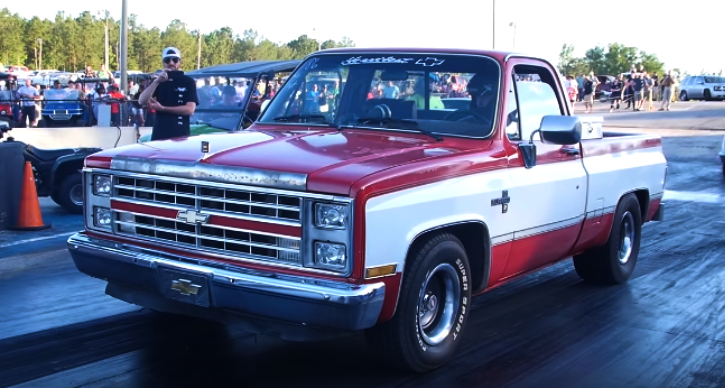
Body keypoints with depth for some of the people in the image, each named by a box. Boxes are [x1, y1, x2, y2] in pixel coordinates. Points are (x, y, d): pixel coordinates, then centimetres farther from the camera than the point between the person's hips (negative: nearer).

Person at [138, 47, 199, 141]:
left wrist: (162, 108, -10)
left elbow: (190, 110, -8)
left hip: (180, 136, -3)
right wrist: (156, 82, -13)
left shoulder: (188, 82, 3)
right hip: (159, 135, 3)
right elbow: (141, 101, -1)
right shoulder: (159, 82, 14)